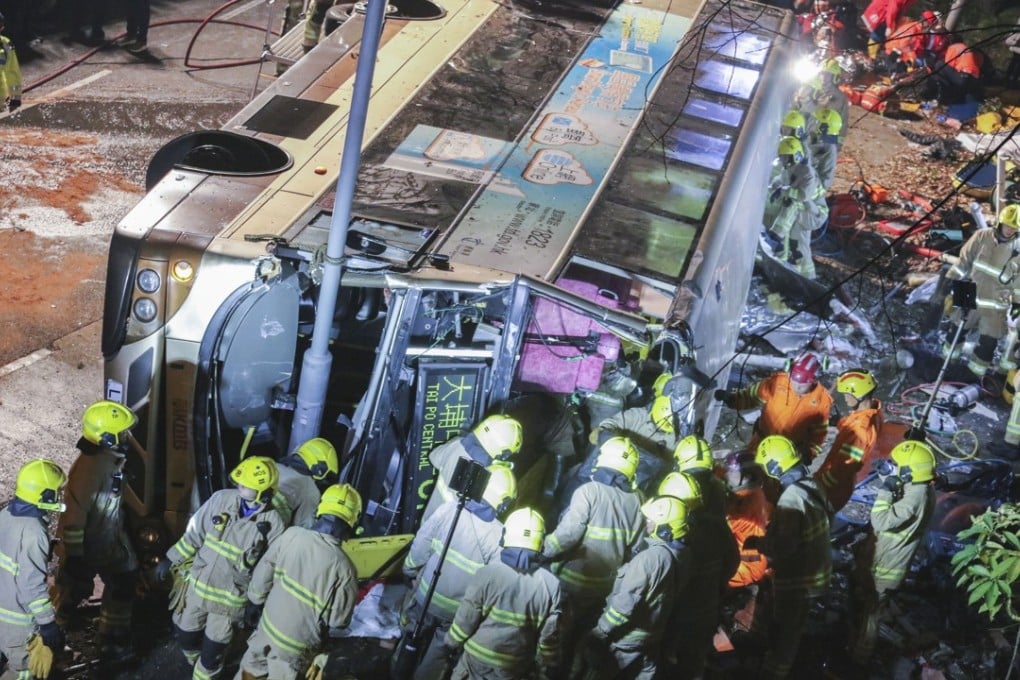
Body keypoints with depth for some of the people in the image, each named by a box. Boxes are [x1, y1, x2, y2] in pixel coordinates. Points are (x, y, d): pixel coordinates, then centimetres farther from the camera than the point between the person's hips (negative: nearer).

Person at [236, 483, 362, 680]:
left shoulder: (292, 535, -16)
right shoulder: (343, 567, -29)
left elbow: (262, 574, -4)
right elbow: (339, 619, -17)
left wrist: (253, 604, 12)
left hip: (267, 623, 4)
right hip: (295, 642, -4)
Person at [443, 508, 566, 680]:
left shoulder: (488, 573, -19)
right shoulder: (551, 585, -14)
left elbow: (466, 617, -11)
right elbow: (550, 635, -8)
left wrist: (452, 641, 6)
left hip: (477, 658, -1)